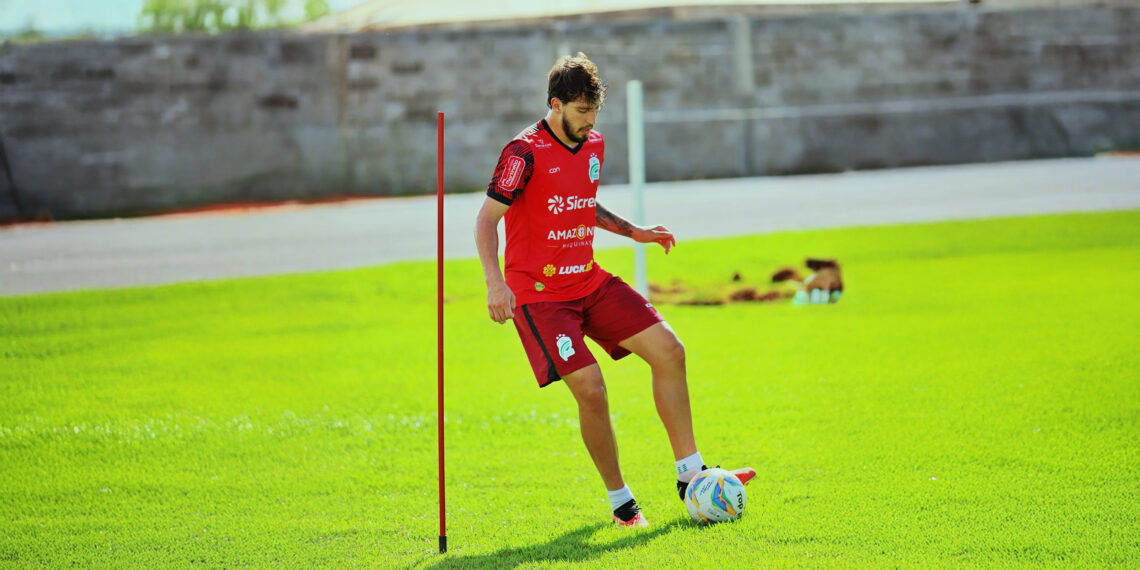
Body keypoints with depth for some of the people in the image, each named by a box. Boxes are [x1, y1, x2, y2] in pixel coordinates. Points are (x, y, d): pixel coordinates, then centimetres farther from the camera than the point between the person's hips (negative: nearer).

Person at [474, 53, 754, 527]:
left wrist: (634, 232, 18)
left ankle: (689, 473, 5)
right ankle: (620, 500, 0)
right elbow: (486, 220, -16)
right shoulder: (525, 153, -16)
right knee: (590, 390, -19)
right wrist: (495, 282, -28)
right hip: (539, 293, -7)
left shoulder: (593, 146, 8)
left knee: (668, 351, -3)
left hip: (590, 283, 7)